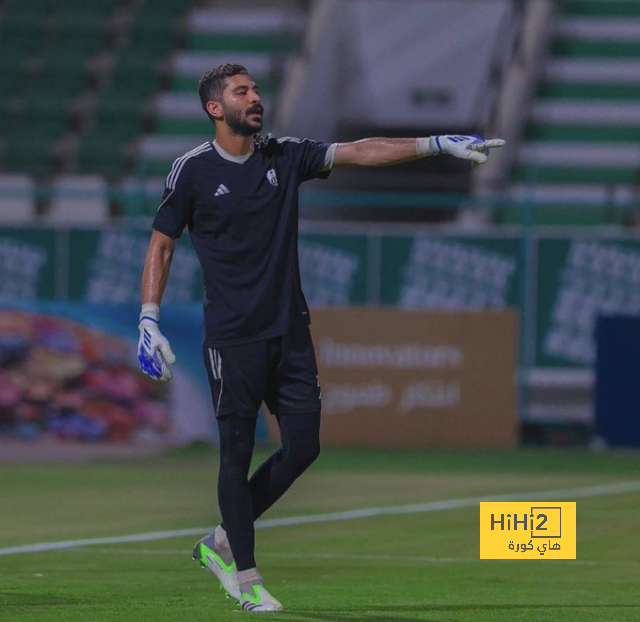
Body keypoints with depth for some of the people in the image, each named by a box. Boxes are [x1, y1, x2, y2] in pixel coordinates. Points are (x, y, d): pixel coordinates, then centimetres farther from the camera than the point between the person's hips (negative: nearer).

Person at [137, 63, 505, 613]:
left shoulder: (284, 157, 7)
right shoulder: (193, 171, -3)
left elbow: (359, 152, 0)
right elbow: (161, 245, 2)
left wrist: (439, 144, -9)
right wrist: (149, 323, -6)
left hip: (290, 331, 5)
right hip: (232, 336, -4)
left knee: (303, 446, 1)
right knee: (237, 452, -3)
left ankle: (223, 542, 19)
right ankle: (246, 578, 7)